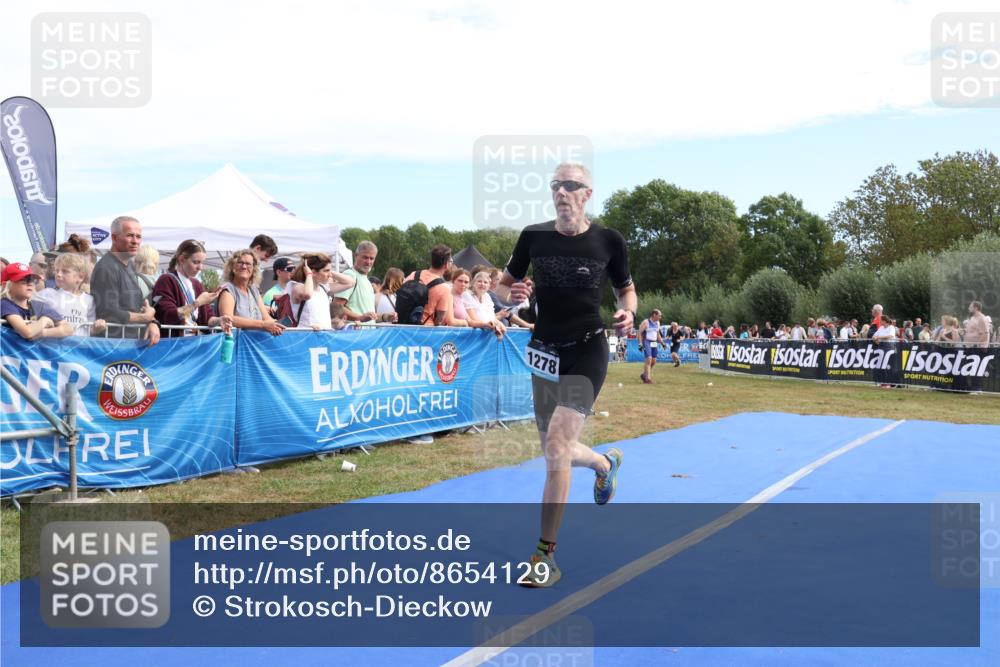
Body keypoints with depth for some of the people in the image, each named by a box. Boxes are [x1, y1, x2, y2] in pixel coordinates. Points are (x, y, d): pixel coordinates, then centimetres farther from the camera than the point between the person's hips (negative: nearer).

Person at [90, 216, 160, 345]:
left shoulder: (129, 265, 15)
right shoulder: (106, 268, -14)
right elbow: (110, 314, -21)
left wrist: (152, 323, -5)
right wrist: (146, 317, -9)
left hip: (137, 341, 8)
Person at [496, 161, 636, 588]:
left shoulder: (608, 241, -5)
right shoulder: (533, 236, -1)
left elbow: (626, 288, 10)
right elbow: (502, 286, 9)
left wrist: (627, 313, -12)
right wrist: (510, 295, -15)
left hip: (587, 351, -4)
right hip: (544, 352, 4)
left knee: (556, 448, -17)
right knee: (557, 452, 14)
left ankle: (545, 556, -3)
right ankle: (606, 463, 51)